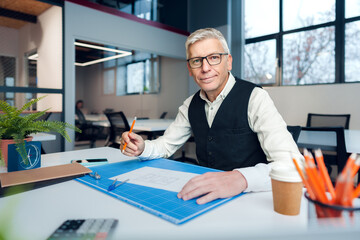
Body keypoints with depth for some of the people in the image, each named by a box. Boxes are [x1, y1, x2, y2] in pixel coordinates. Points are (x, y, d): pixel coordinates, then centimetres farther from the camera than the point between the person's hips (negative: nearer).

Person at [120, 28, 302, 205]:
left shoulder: (255, 98, -14)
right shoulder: (191, 105, 5)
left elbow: (292, 164, -24)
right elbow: (166, 144, 13)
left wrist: (241, 178, -42)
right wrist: (142, 148, -9)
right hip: (205, 195, 5)